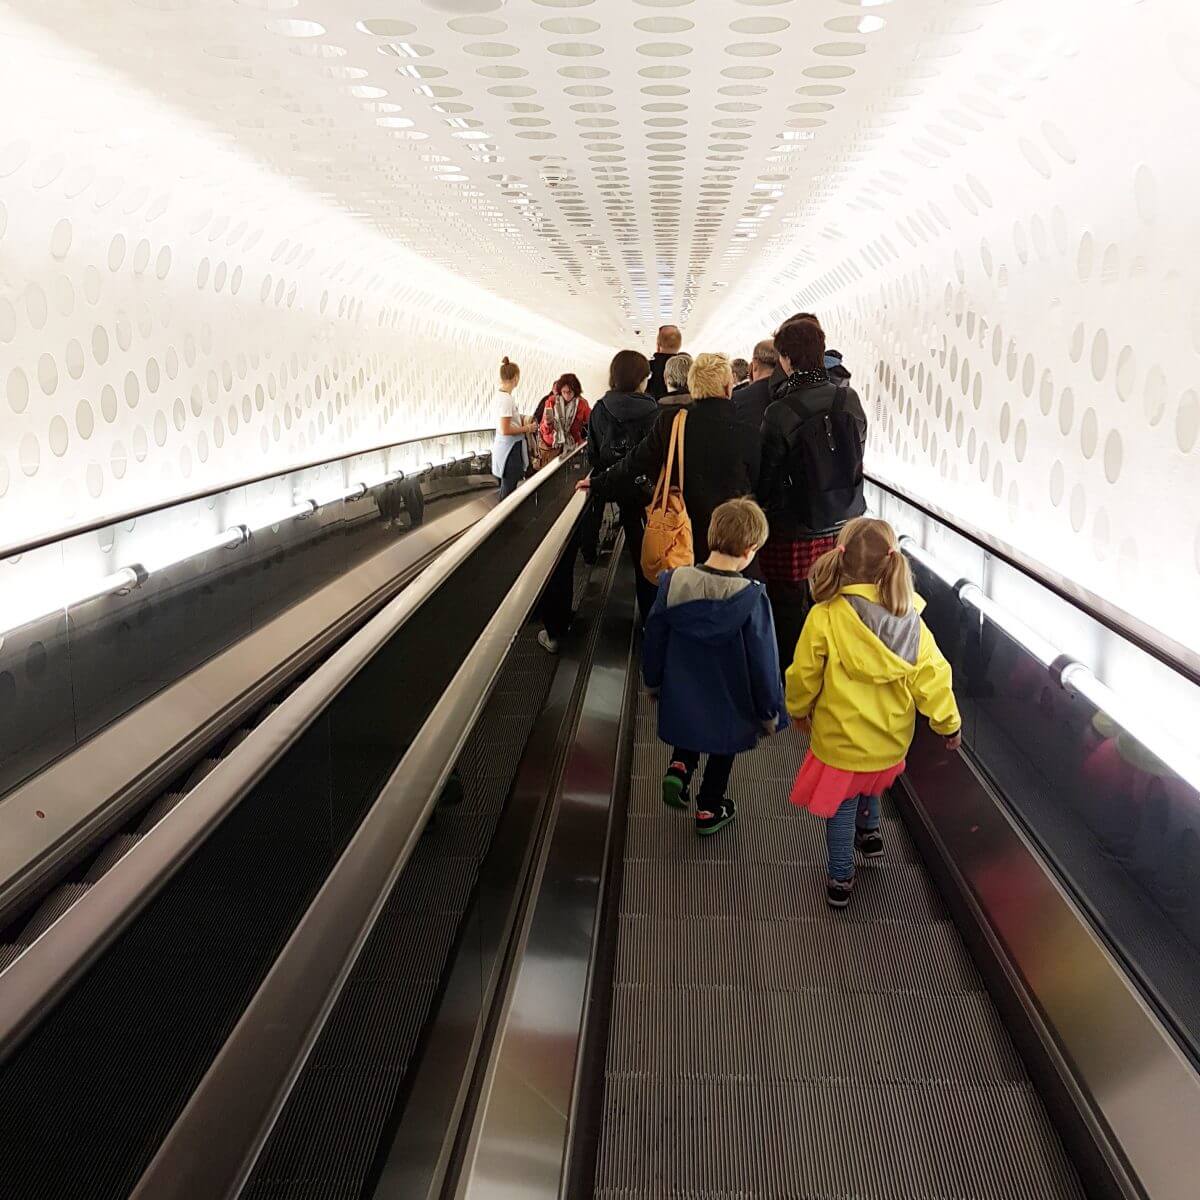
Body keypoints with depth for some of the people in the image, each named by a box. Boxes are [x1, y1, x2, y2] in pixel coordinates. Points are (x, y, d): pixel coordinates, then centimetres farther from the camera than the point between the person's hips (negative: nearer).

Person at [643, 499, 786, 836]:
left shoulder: (673, 583, -16)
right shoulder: (751, 599, -27)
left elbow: (654, 640, -3)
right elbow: (763, 660, -18)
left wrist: (654, 681, 15)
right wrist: (770, 711, -2)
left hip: (681, 696, 3)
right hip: (729, 704, -2)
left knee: (689, 730, 34)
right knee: (723, 751, 24)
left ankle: (680, 767, 10)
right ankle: (709, 809, 39)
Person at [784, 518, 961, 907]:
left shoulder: (825, 616, -23)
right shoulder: (909, 619, -14)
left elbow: (804, 674, -11)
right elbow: (931, 675, -8)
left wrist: (798, 709, 9)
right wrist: (948, 723, 7)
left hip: (840, 736, -3)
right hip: (891, 739, 4)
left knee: (841, 809, 16)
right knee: (870, 786, 35)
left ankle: (841, 881, 28)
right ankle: (870, 833, 51)